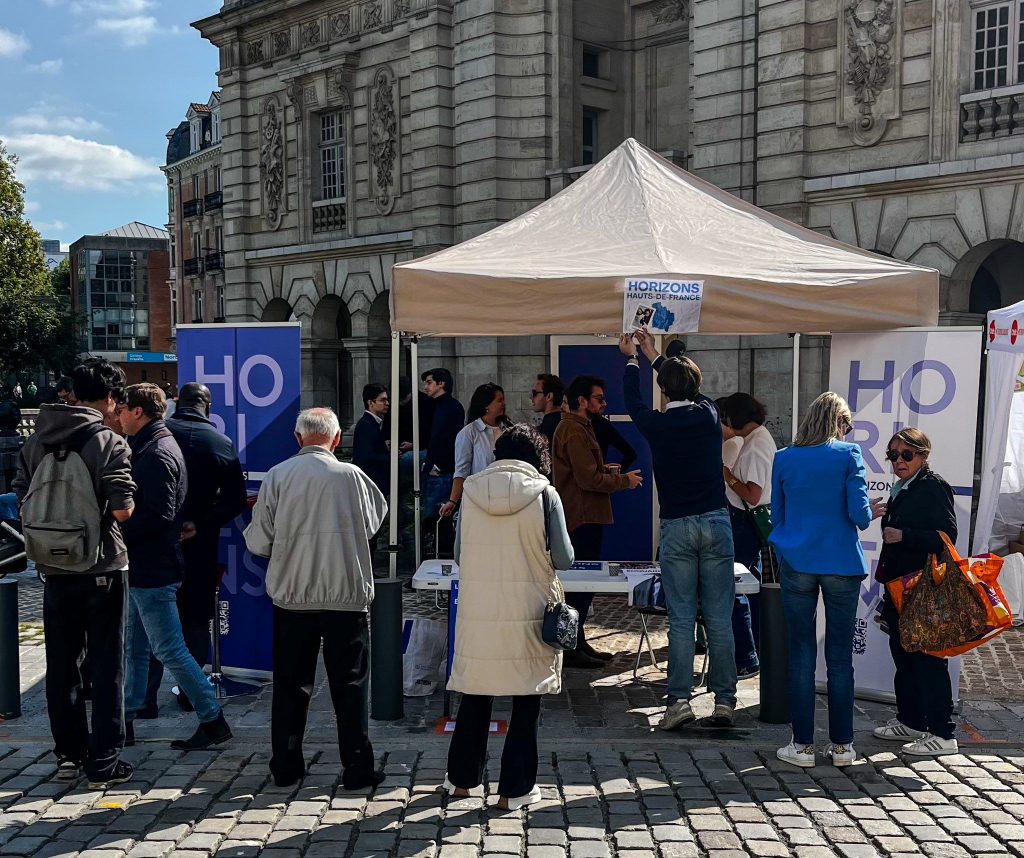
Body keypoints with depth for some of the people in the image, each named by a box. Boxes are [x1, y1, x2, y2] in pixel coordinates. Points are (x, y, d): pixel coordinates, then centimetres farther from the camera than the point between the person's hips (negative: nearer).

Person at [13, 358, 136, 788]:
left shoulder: (36, 441, 4)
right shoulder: (108, 442, -13)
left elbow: (22, 501, 10)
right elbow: (123, 510, -18)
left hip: (55, 570, 5)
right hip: (103, 569, -5)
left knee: (61, 665, 15)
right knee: (106, 667, 4)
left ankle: (69, 753, 24)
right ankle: (104, 763, 7)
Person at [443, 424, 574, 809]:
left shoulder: (471, 490, 0)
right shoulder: (544, 494, -8)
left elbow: (458, 552, 7)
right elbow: (564, 558, -5)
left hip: (477, 611, 3)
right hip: (528, 613, -3)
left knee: (475, 695, 17)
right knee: (526, 700, 10)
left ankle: (461, 778, 30)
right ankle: (514, 790, 15)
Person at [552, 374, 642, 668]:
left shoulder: (578, 428, 20)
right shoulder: (574, 432, -16)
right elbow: (589, 479, -21)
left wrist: (608, 471, 12)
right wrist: (624, 480, -9)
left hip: (584, 516, 11)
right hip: (582, 517, -11)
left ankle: (577, 643, 22)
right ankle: (571, 649, -2)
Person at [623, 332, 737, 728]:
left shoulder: (656, 424, -4)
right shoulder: (708, 415, 2)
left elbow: (632, 401, 18)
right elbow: (692, 391, 24)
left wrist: (631, 359, 34)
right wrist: (653, 354, 36)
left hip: (677, 527, -2)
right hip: (716, 522, 2)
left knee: (681, 620, 1)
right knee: (719, 618, 4)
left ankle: (679, 699, -1)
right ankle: (724, 699, 8)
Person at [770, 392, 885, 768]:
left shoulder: (784, 458, 3)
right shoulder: (848, 455, -4)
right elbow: (859, 514, -9)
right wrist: (872, 512, 13)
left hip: (796, 564, 1)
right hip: (841, 564, -1)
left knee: (801, 653, 5)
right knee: (840, 655, 7)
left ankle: (803, 744, 8)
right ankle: (842, 744, 15)